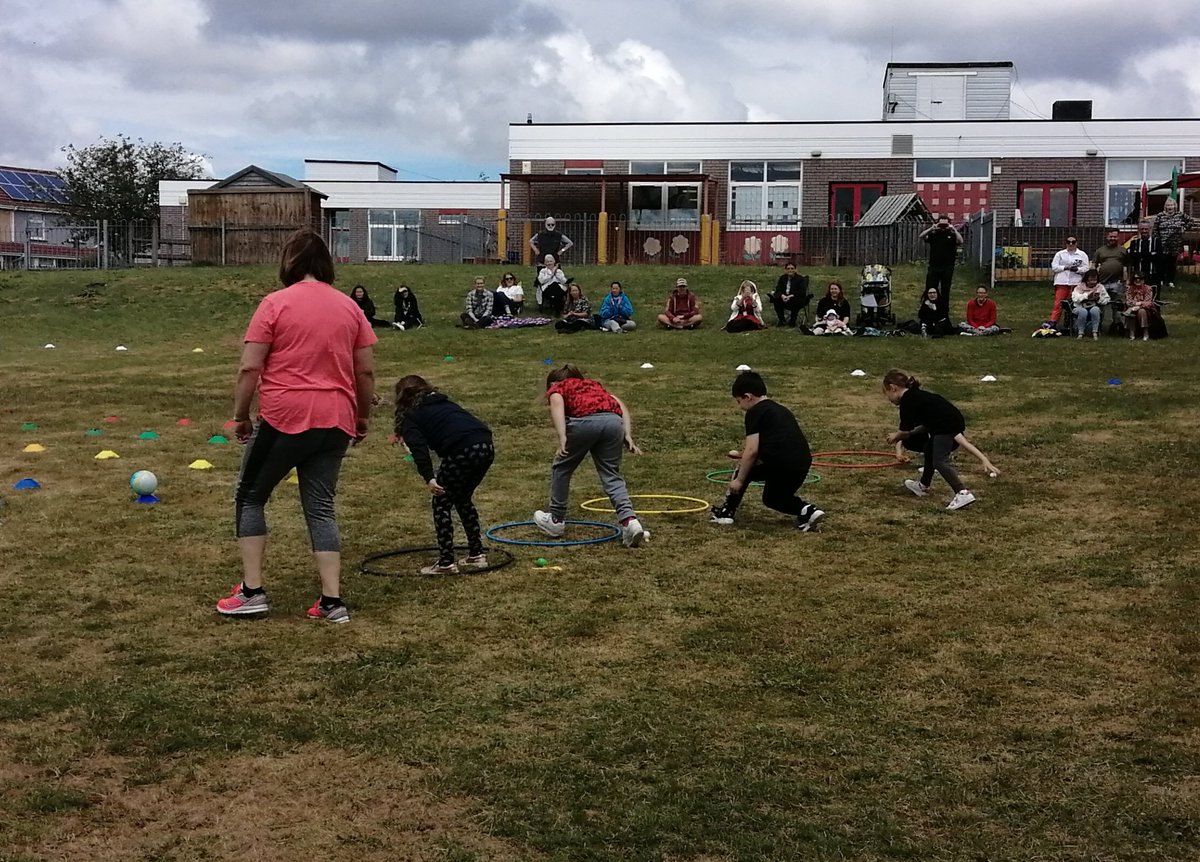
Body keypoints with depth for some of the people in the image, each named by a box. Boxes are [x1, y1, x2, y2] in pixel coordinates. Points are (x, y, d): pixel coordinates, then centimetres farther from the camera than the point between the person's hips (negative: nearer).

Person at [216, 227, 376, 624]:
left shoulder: (275, 304, -6)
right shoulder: (349, 307, 7)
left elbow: (249, 369, -8)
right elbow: (366, 372, 9)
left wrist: (240, 416, 3)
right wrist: (363, 416, 21)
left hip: (284, 419, -4)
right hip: (336, 423, 4)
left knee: (250, 497, 14)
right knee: (321, 507, 12)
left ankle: (252, 591, 11)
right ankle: (332, 600, 6)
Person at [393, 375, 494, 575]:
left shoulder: (410, 417, 11)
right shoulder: (443, 403, 31)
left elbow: (419, 448, -4)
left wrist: (428, 478, -12)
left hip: (462, 452, -7)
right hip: (486, 447, 7)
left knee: (441, 503, 9)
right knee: (462, 499, 25)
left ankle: (446, 563, 6)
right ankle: (476, 555, 29)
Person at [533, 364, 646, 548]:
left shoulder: (556, 388, 25)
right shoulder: (593, 385, 38)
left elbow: (557, 404, -1)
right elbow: (622, 406, 21)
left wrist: (562, 438, -12)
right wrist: (628, 435, 13)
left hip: (584, 421, -4)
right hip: (613, 421, 4)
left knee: (561, 468, 20)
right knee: (612, 476, 12)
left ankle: (556, 521, 31)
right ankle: (629, 520, -8)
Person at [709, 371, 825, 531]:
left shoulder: (754, 412, 3)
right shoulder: (781, 409, 27)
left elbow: (752, 450, -6)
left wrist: (739, 480, 2)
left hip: (779, 462, -7)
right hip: (803, 464, 8)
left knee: (744, 468, 19)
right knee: (772, 498, 28)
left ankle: (726, 512, 19)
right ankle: (807, 509, 7)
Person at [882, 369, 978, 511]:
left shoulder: (907, 400, -7)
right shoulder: (917, 395, 22)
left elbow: (906, 430, -6)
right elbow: (927, 424, 23)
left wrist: (896, 435, 16)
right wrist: (902, 435, 19)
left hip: (947, 427, -10)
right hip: (956, 423, 10)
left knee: (939, 461, -12)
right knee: (929, 450, 26)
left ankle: (963, 493, -27)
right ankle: (923, 486, 43)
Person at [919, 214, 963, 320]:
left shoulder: (952, 235, 5)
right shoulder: (933, 235, 9)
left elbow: (960, 241, -13)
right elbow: (920, 237, -5)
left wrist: (954, 229, -14)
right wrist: (931, 228, -12)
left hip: (947, 268, -1)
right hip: (933, 267, 1)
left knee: (945, 292, 6)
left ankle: (944, 313, 14)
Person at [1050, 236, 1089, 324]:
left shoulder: (1082, 254, 10)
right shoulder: (1060, 254, 10)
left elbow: (1086, 269, 3)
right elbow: (1054, 267, 1)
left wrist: (1077, 269, -15)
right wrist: (1066, 267, -11)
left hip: (1076, 283, 1)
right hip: (1061, 282, -1)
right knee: (1058, 303, -8)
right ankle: (1052, 323, -12)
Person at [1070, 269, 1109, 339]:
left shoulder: (1100, 287, 9)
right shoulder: (1079, 286, 1)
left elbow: (1106, 300, 3)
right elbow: (1075, 298, -15)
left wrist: (1099, 298, -17)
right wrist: (1087, 295, -24)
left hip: (1093, 308, 2)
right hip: (1079, 308, -2)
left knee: (1095, 310, -35)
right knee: (1083, 311, -38)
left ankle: (1095, 332, -27)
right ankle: (1080, 333, -23)